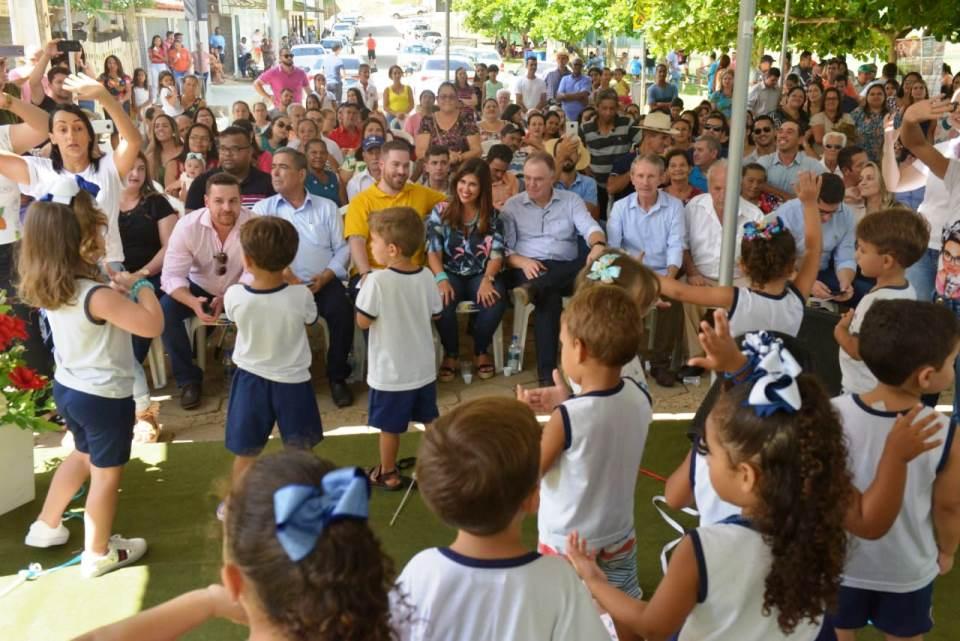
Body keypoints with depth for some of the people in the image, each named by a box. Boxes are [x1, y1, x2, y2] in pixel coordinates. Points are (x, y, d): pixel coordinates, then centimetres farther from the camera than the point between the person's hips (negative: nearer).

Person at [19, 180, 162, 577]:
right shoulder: (97, 296, -29)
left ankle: (46, 527, 44)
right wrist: (143, 287, -16)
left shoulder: (48, 287, -3)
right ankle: (98, 555, 27)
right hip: (105, 396, -8)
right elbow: (153, 325, -31)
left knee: (84, 455, 31)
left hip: (67, 387, 8)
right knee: (106, 473, 11)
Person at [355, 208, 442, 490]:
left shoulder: (377, 280, -24)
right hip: (423, 367, 5)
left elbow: (363, 322, -17)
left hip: (390, 371, -5)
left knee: (389, 425, 13)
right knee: (430, 418, 21)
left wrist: (365, 287, -4)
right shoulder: (426, 276, -7)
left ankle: (388, 473, 28)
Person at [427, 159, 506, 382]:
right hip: (450, 274, -1)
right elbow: (433, 251, -5)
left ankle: (481, 351, -3)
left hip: (480, 275, 1)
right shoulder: (441, 211, 2)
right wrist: (441, 279, -23)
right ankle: (451, 354, -7)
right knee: (442, 301, -34)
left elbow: (496, 254, -2)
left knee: (496, 300, -32)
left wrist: (487, 280, -22)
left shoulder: (492, 216, 5)